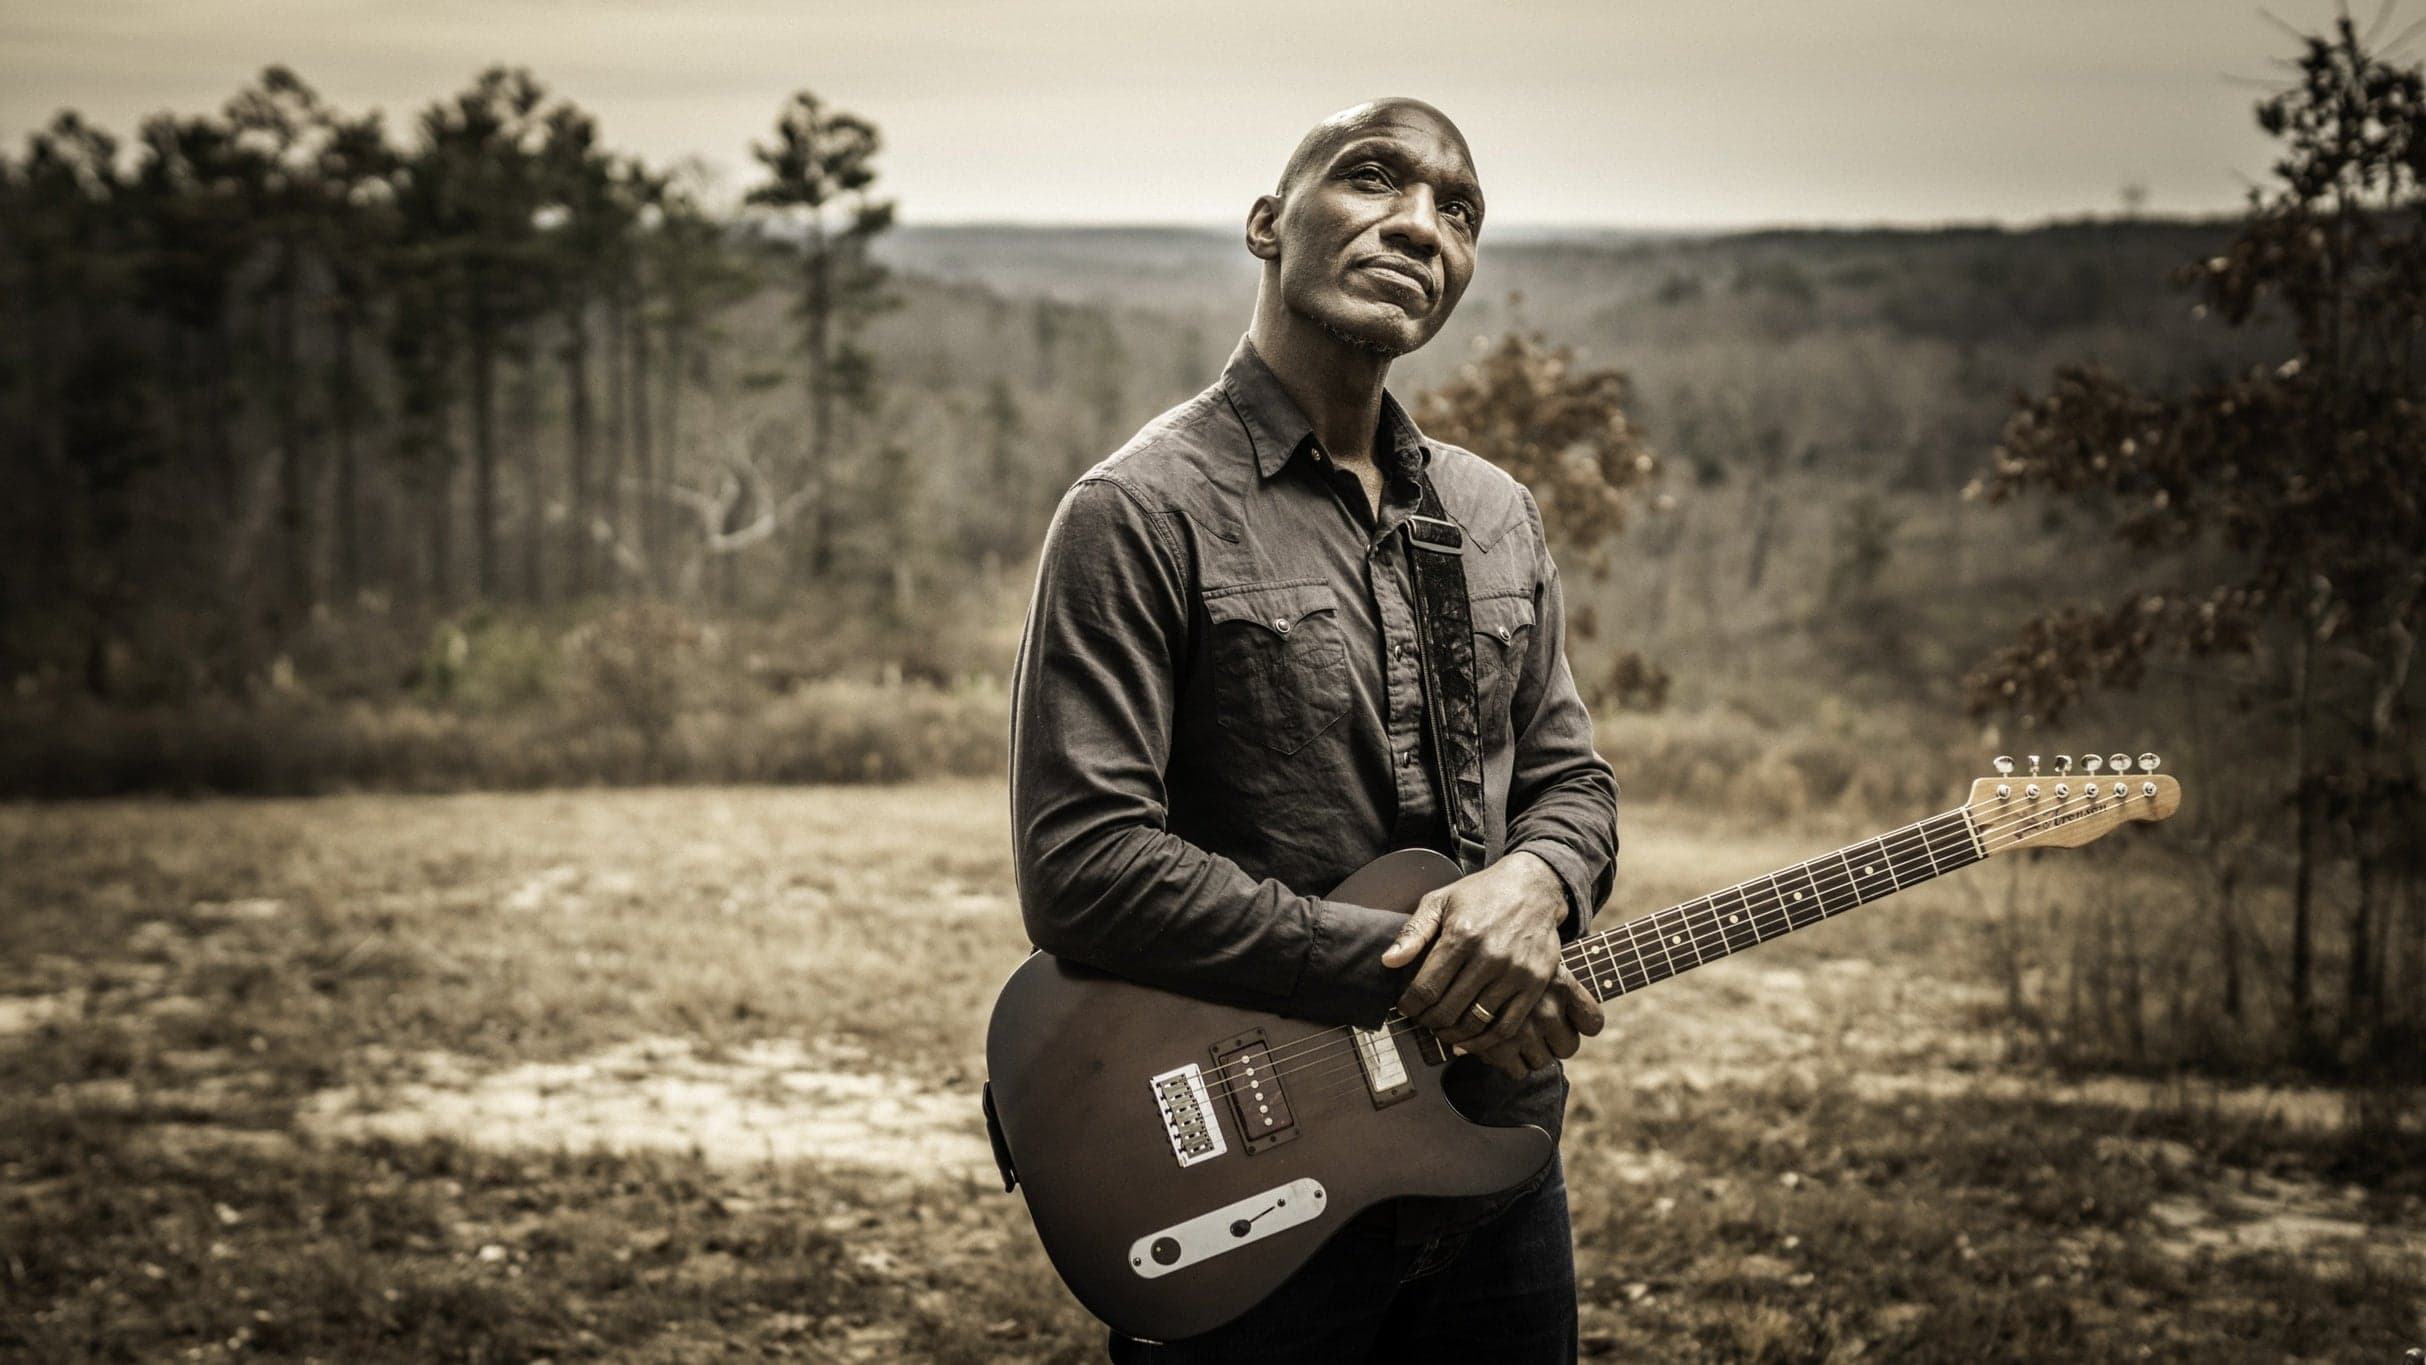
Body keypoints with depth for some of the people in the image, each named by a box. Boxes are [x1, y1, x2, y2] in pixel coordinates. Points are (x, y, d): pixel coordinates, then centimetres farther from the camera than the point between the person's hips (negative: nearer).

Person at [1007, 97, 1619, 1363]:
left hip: (1494, 1169, 6)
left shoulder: (1495, 516, 10)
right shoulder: (1143, 511, -12)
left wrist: (1531, 884, -10)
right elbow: (1079, 867, -19)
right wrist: (1405, 969, -20)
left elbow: (1569, 775, 14)